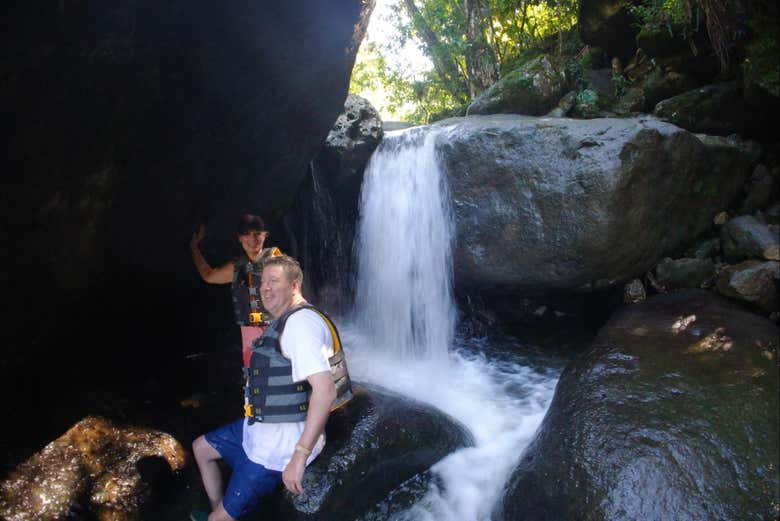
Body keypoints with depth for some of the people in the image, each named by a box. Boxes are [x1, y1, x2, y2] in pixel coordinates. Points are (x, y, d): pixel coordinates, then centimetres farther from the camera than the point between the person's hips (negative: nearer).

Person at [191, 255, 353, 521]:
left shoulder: (301, 322, -26)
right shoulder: (285, 322, 9)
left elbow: (325, 390, -35)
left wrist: (299, 457, -35)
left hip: (278, 445, -11)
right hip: (260, 427, 11)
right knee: (201, 447, 27)